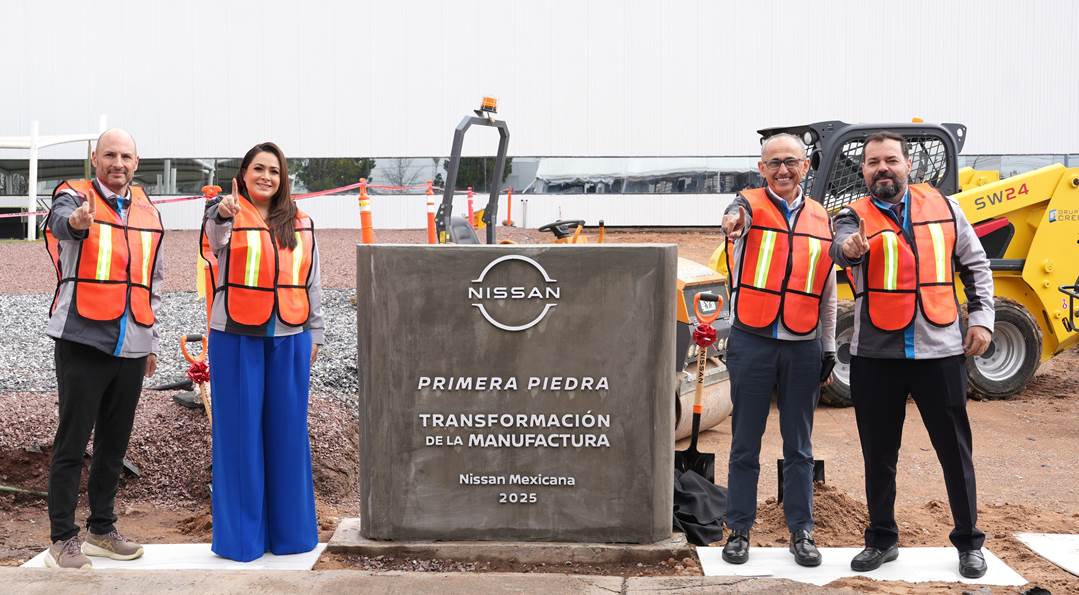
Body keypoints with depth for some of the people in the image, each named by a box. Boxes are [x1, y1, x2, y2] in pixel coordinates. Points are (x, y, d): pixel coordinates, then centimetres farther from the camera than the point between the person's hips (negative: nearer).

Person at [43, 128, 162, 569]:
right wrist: (76, 221, -53)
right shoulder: (74, 196, -2)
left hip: (132, 346, 5)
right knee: (72, 442, -1)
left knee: (114, 444, 13)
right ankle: (62, 539, 8)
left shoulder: (148, 211, 13)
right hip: (83, 340, -5)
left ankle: (102, 528, 25)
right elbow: (62, 221, -28)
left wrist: (151, 339, 20)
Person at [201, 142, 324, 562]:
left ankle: (288, 528, 18)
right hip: (237, 338, -3)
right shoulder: (227, 217, -1)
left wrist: (314, 333, 12)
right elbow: (215, 239, -26)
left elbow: (311, 283, 16)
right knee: (240, 431, 2)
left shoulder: (300, 223, 11)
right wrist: (224, 214, -48)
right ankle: (242, 531, 11)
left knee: (287, 430, 7)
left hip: (289, 339, 3)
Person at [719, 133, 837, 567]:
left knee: (799, 445, 9)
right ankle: (739, 530, 15)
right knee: (745, 441, 5)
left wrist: (828, 347, 14)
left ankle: (801, 532, 19)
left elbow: (827, 289, 15)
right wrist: (733, 224, -52)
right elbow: (738, 216, -28)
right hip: (752, 341, -3)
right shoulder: (750, 205, -1)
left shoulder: (821, 218, 10)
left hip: (803, 347, 3)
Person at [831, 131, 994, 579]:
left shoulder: (944, 207, 7)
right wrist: (849, 250, -46)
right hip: (876, 354, -1)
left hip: (940, 350, 1)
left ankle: (969, 542, 24)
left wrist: (982, 318, 3)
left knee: (955, 450, 9)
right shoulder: (855, 216, 0)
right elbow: (844, 248, -23)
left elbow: (975, 266, 13)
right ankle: (882, 540, 25)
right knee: (879, 454, 9)